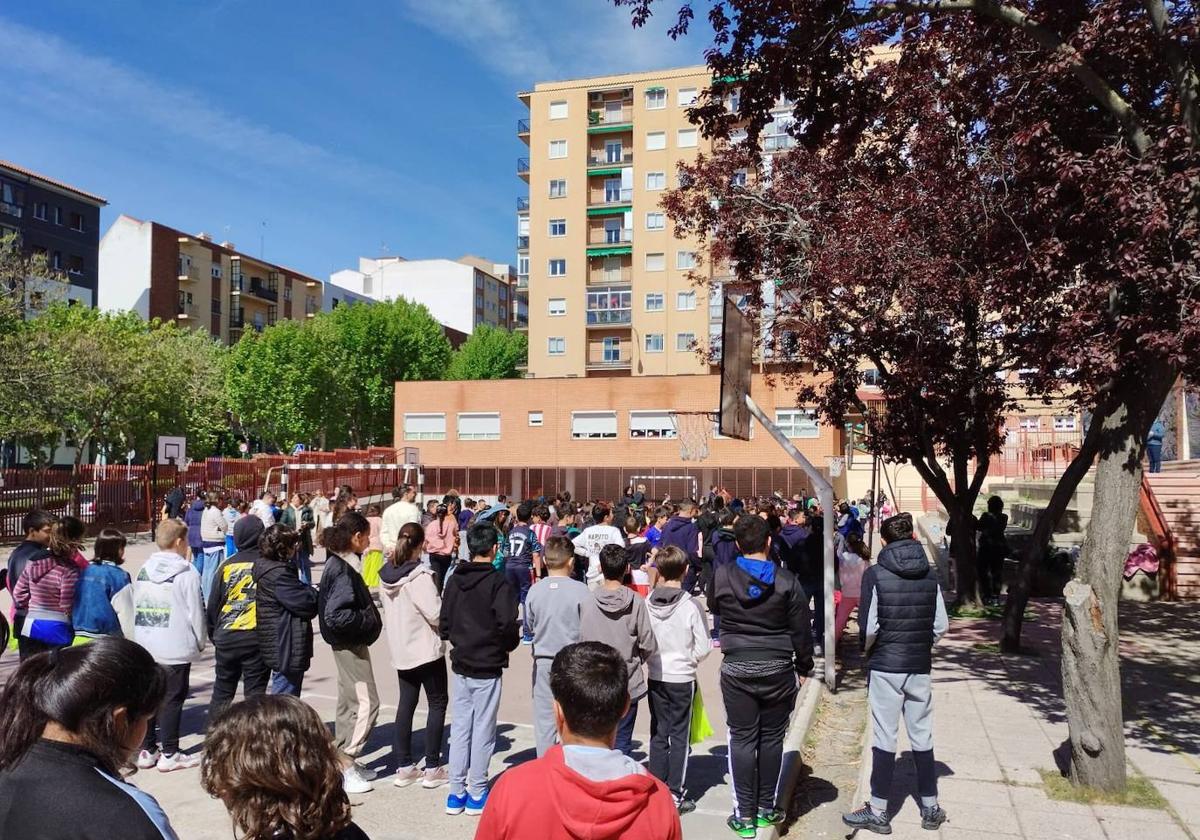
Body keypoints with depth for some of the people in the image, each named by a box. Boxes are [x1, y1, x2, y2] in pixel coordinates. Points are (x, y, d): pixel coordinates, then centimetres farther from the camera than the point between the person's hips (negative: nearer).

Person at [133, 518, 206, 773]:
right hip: (176, 648, -6)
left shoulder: (144, 570, 6)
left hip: (144, 646, 6)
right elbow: (195, 611, -10)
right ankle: (169, 754, 7)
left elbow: (135, 607, 11)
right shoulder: (187, 572, -12)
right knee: (172, 699, 2)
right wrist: (200, 641, 5)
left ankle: (147, 750, 22)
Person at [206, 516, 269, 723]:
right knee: (255, 692, 6)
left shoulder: (227, 566, -1)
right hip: (257, 638, -2)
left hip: (226, 638, 2)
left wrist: (213, 634, 19)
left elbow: (212, 605, 5)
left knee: (222, 691, 17)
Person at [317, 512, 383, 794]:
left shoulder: (339, 564, 7)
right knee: (367, 703, -5)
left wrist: (368, 614, 5)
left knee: (349, 702, 17)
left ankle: (343, 760, 27)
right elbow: (335, 615, -30)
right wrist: (369, 621, -19)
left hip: (348, 643, 10)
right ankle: (346, 763, 1)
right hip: (351, 644, -10)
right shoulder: (344, 570, -23)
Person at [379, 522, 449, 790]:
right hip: (426, 647, -7)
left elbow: (387, 608, 12)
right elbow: (436, 613, -22)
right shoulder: (420, 575, -22)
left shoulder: (386, 574, 2)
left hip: (400, 649, 7)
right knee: (438, 702, 6)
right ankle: (432, 769, 7)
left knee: (406, 703, 14)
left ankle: (404, 767, 18)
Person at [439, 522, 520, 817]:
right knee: (483, 730, 6)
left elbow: (444, 624, 4)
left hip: (460, 664, 5)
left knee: (460, 727, 13)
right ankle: (477, 794, 15)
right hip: (488, 666, -5)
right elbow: (507, 625, -20)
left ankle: (456, 793, 20)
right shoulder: (498, 583, -16)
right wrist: (509, 645, 0)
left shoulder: (454, 580, 1)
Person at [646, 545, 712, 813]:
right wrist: (688, 660, 7)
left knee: (658, 734, 14)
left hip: (655, 678, 3)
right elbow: (703, 647, -11)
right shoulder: (691, 605, -17)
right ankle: (674, 795, 11)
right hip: (682, 679, -3)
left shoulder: (647, 603, -9)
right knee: (679, 736, 7)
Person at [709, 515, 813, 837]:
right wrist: (804, 666, 9)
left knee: (742, 739, 8)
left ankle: (744, 813, 12)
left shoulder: (721, 576, -7)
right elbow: (801, 630, -4)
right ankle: (766, 807, 24)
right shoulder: (786, 581, -10)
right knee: (772, 738, 13)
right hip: (778, 669, 0)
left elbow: (714, 608, 14)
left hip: (737, 669, 0)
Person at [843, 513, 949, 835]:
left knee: (884, 739, 3)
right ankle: (930, 808, 24)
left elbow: (868, 627, -13)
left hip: (885, 666, -3)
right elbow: (941, 626, 0)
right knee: (922, 738, 15)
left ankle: (878, 812, 11)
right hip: (920, 667, 4)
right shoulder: (930, 575, 0)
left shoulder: (875, 574, -11)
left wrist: (867, 649, 6)